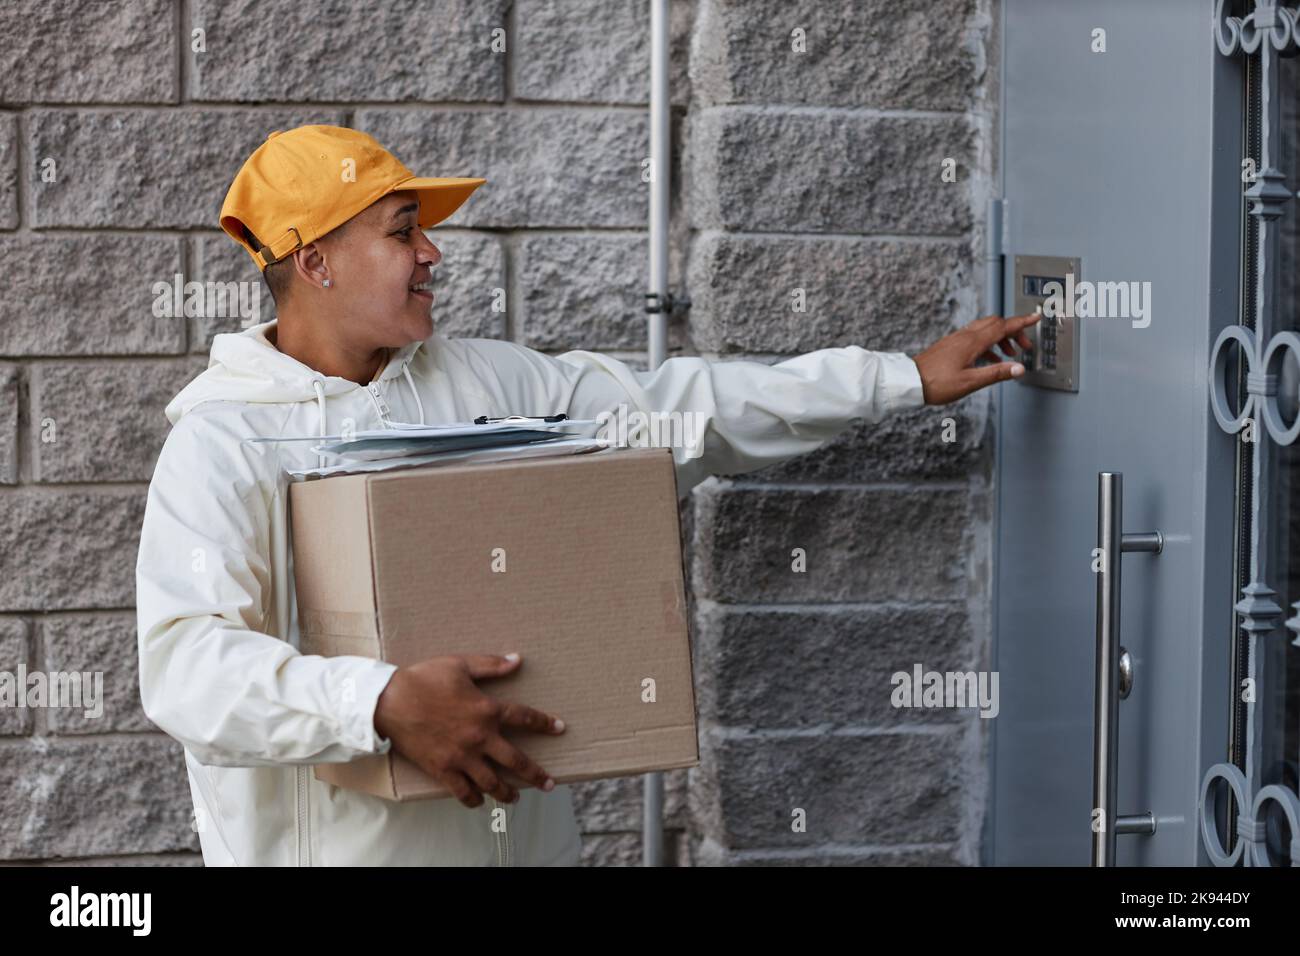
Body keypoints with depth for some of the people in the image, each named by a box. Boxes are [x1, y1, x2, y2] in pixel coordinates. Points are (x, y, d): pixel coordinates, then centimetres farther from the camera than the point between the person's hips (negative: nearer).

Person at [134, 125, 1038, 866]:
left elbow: (687, 407, 10)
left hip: (520, 834, 5)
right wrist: (382, 703, -36)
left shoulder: (488, 382, 6)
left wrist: (908, 378, 9)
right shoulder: (223, 440, -11)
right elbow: (185, 665, -23)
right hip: (331, 845, -5)